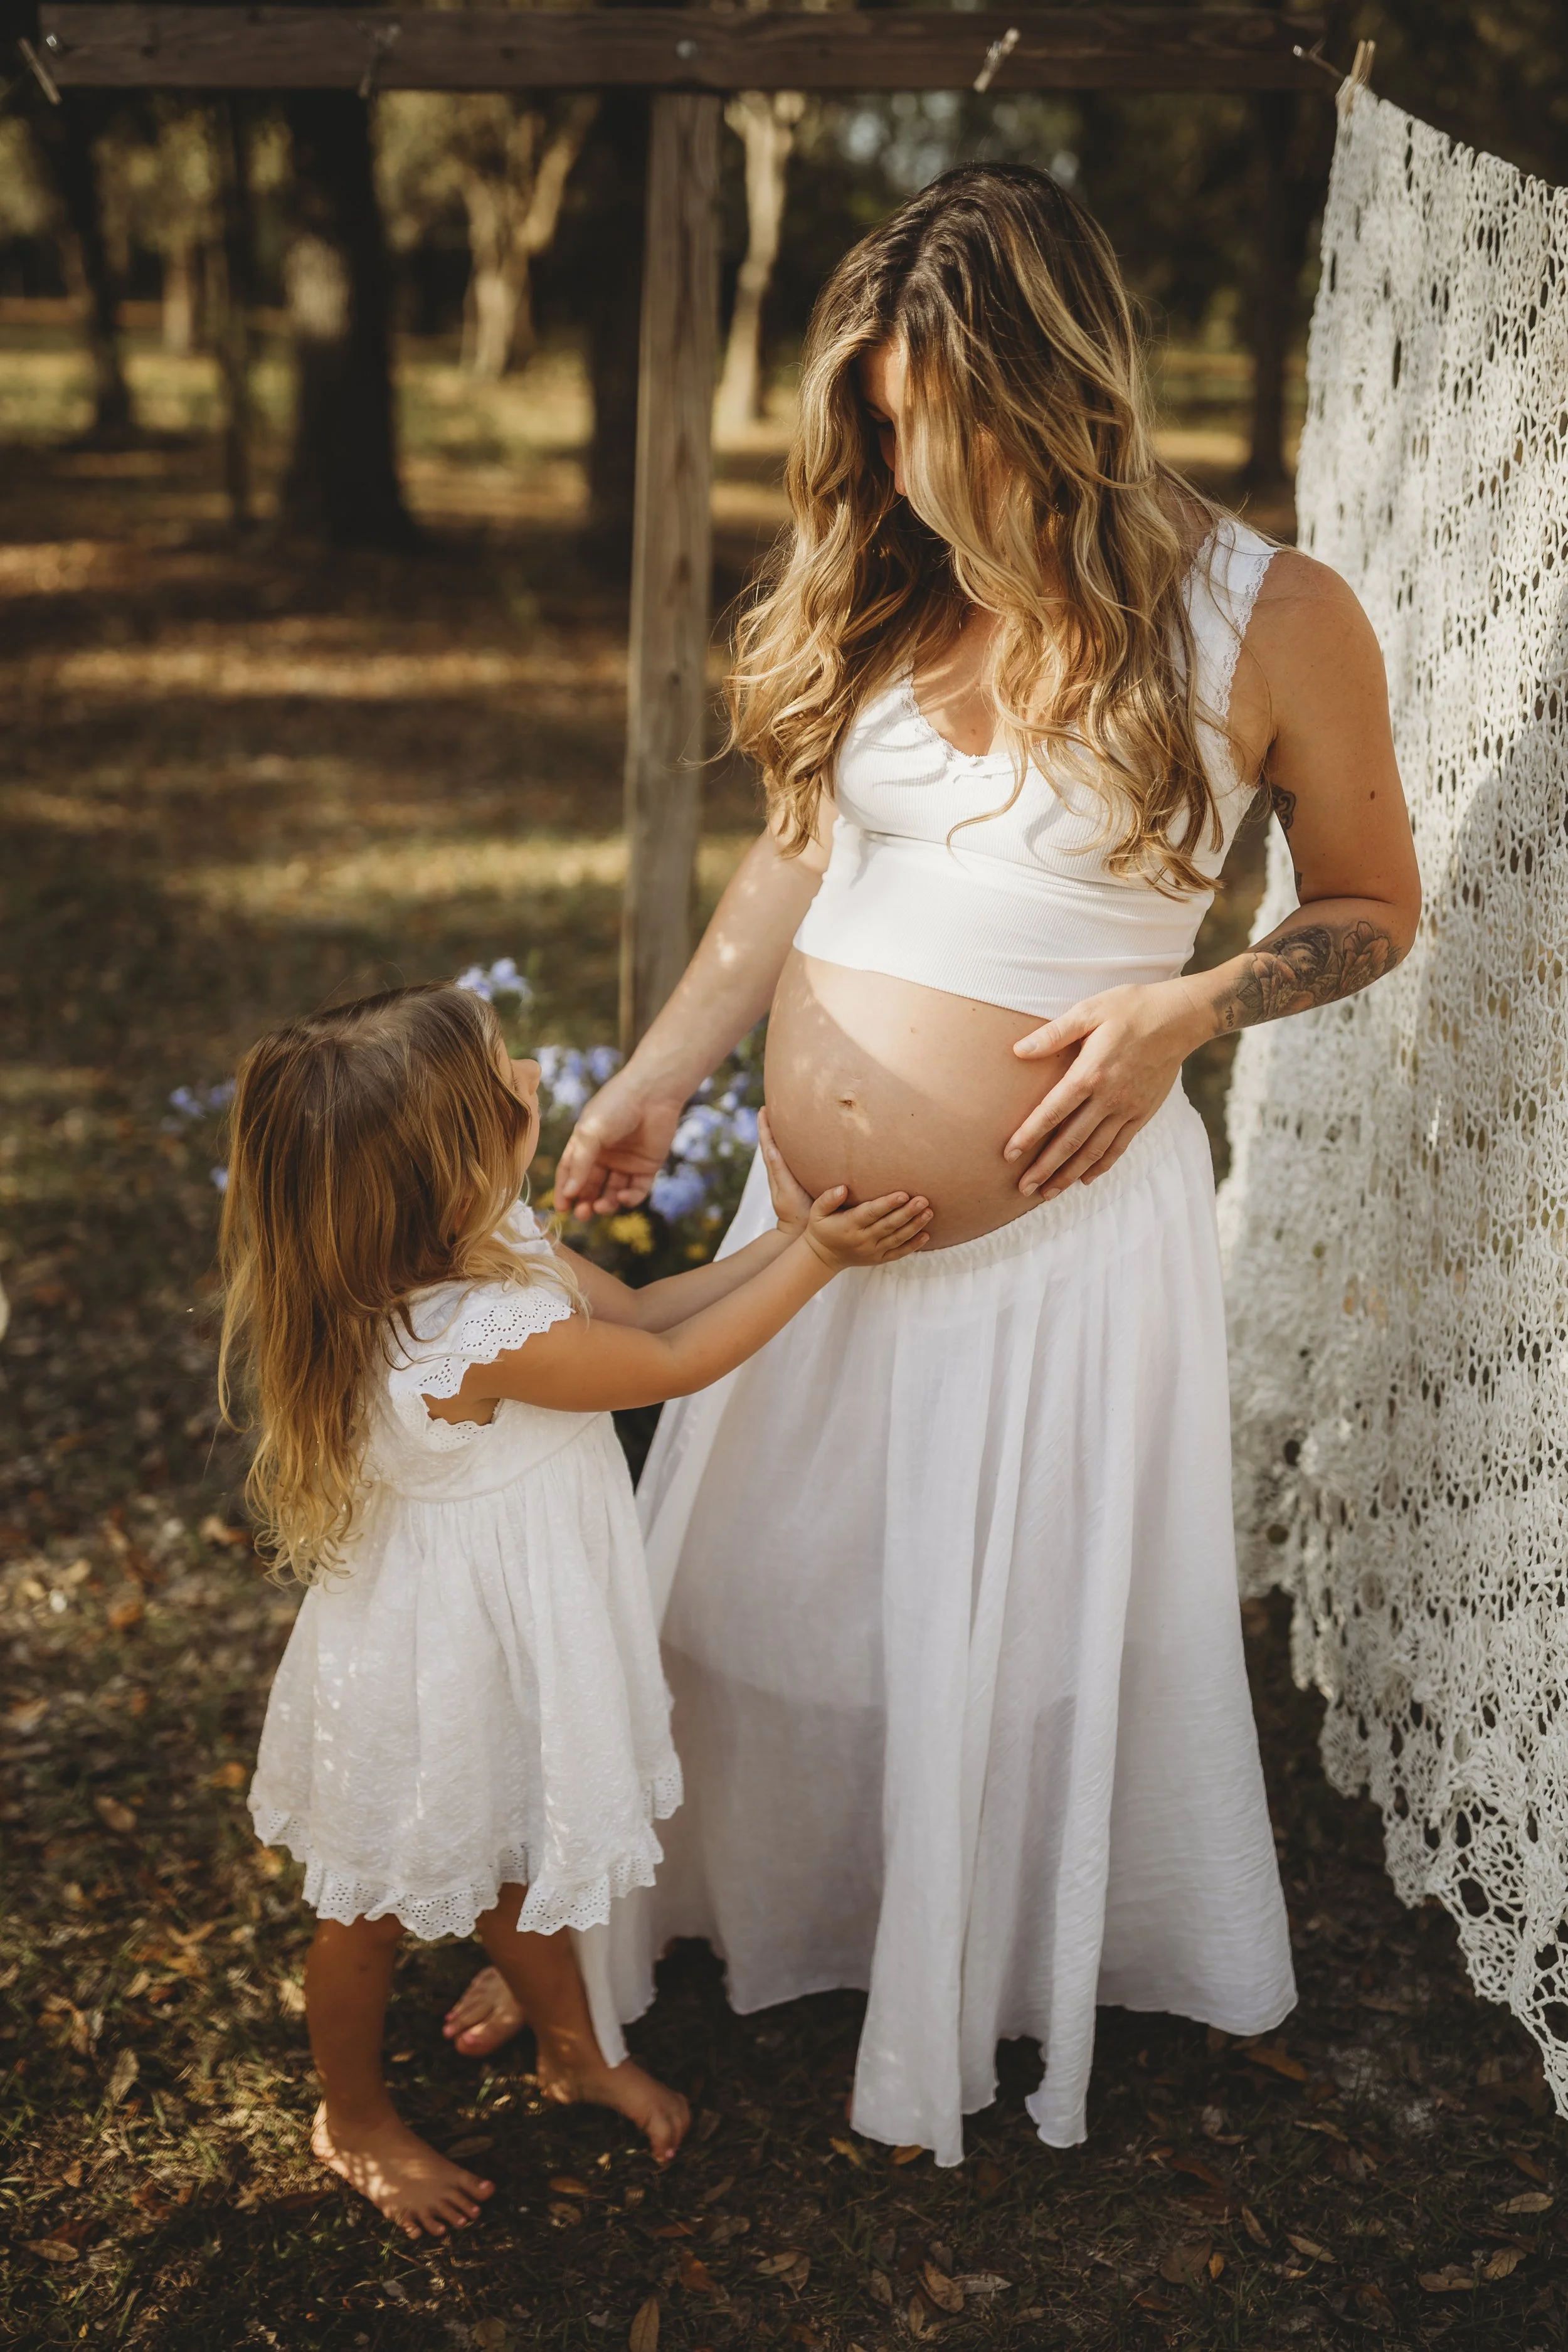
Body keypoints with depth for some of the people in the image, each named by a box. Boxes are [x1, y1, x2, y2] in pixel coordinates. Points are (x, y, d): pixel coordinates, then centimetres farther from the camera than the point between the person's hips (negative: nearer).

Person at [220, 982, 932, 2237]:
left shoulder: (485, 1238, -10)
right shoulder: (481, 1342, -38)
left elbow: (632, 1309, 2)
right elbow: (673, 1363, -23)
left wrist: (783, 1240, -6)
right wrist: (818, 1256, -14)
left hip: (502, 1630, 8)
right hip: (440, 1656, -8)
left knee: (514, 1858, 30)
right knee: (387, 1900, 18)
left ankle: (574, 2045, 54)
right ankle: (356, 2119, 44)